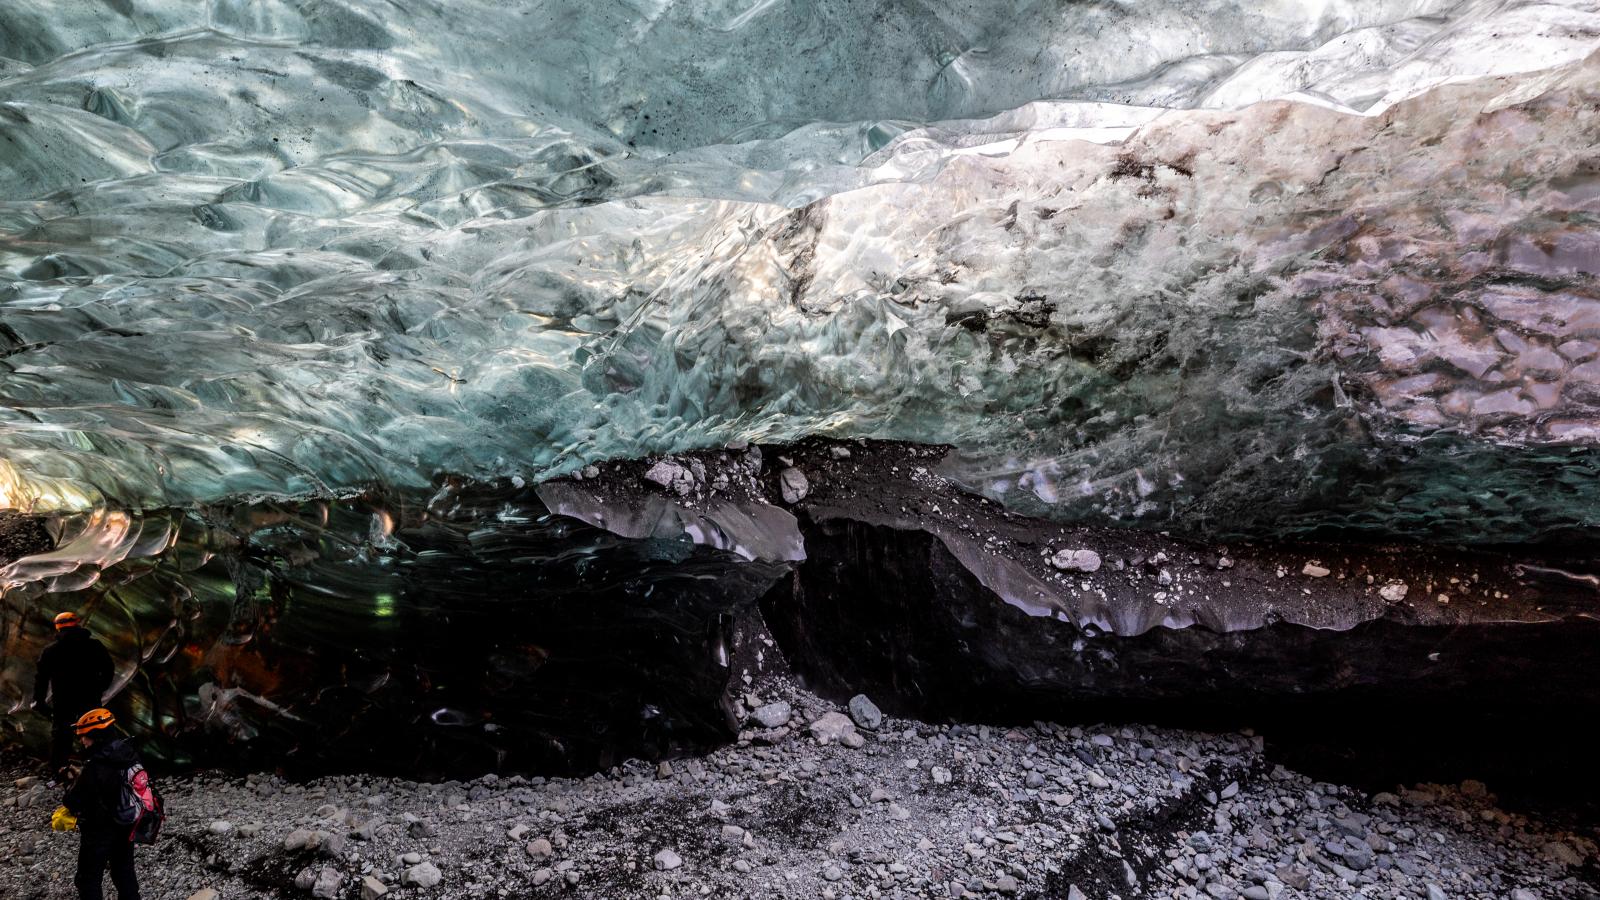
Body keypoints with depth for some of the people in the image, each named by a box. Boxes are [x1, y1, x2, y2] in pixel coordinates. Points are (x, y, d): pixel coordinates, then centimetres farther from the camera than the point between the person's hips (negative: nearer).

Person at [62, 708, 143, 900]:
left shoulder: (95, 766, -29)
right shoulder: (130, 754, -6)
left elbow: (75, 798, -19)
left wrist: (69, 805, 5)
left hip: (99, 832, -7)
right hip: (126, 826, 7)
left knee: (89, 879, 10)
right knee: (124, 872, 20)